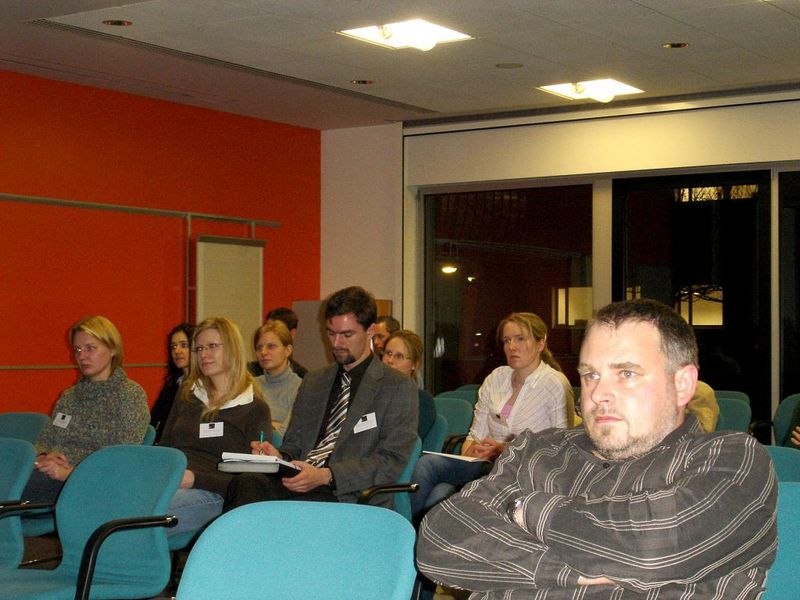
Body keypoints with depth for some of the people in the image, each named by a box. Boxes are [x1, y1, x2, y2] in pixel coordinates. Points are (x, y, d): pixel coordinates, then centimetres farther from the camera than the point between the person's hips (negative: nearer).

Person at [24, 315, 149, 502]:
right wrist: (43, 457, -3)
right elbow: (44, 439, 22)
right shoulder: (69, 396, 25)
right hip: (49, 476, 6)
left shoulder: (130, 394, 3)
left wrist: (70, 472, -17)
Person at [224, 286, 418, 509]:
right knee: (245, 483, -29)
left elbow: (392, 462, -4)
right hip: (298, 483, 5)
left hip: (349, 497, -5)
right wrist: (278, 457, -1)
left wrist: (326, 475, -16)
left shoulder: (399, 388, 5)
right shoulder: (313, 382, 24)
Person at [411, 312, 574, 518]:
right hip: (486, 465, 5)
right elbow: (476, 434, 14)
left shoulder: (556, 384, -3)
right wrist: (467, 455, -10)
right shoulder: (496, 378, 14)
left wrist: (506, 451, -13)